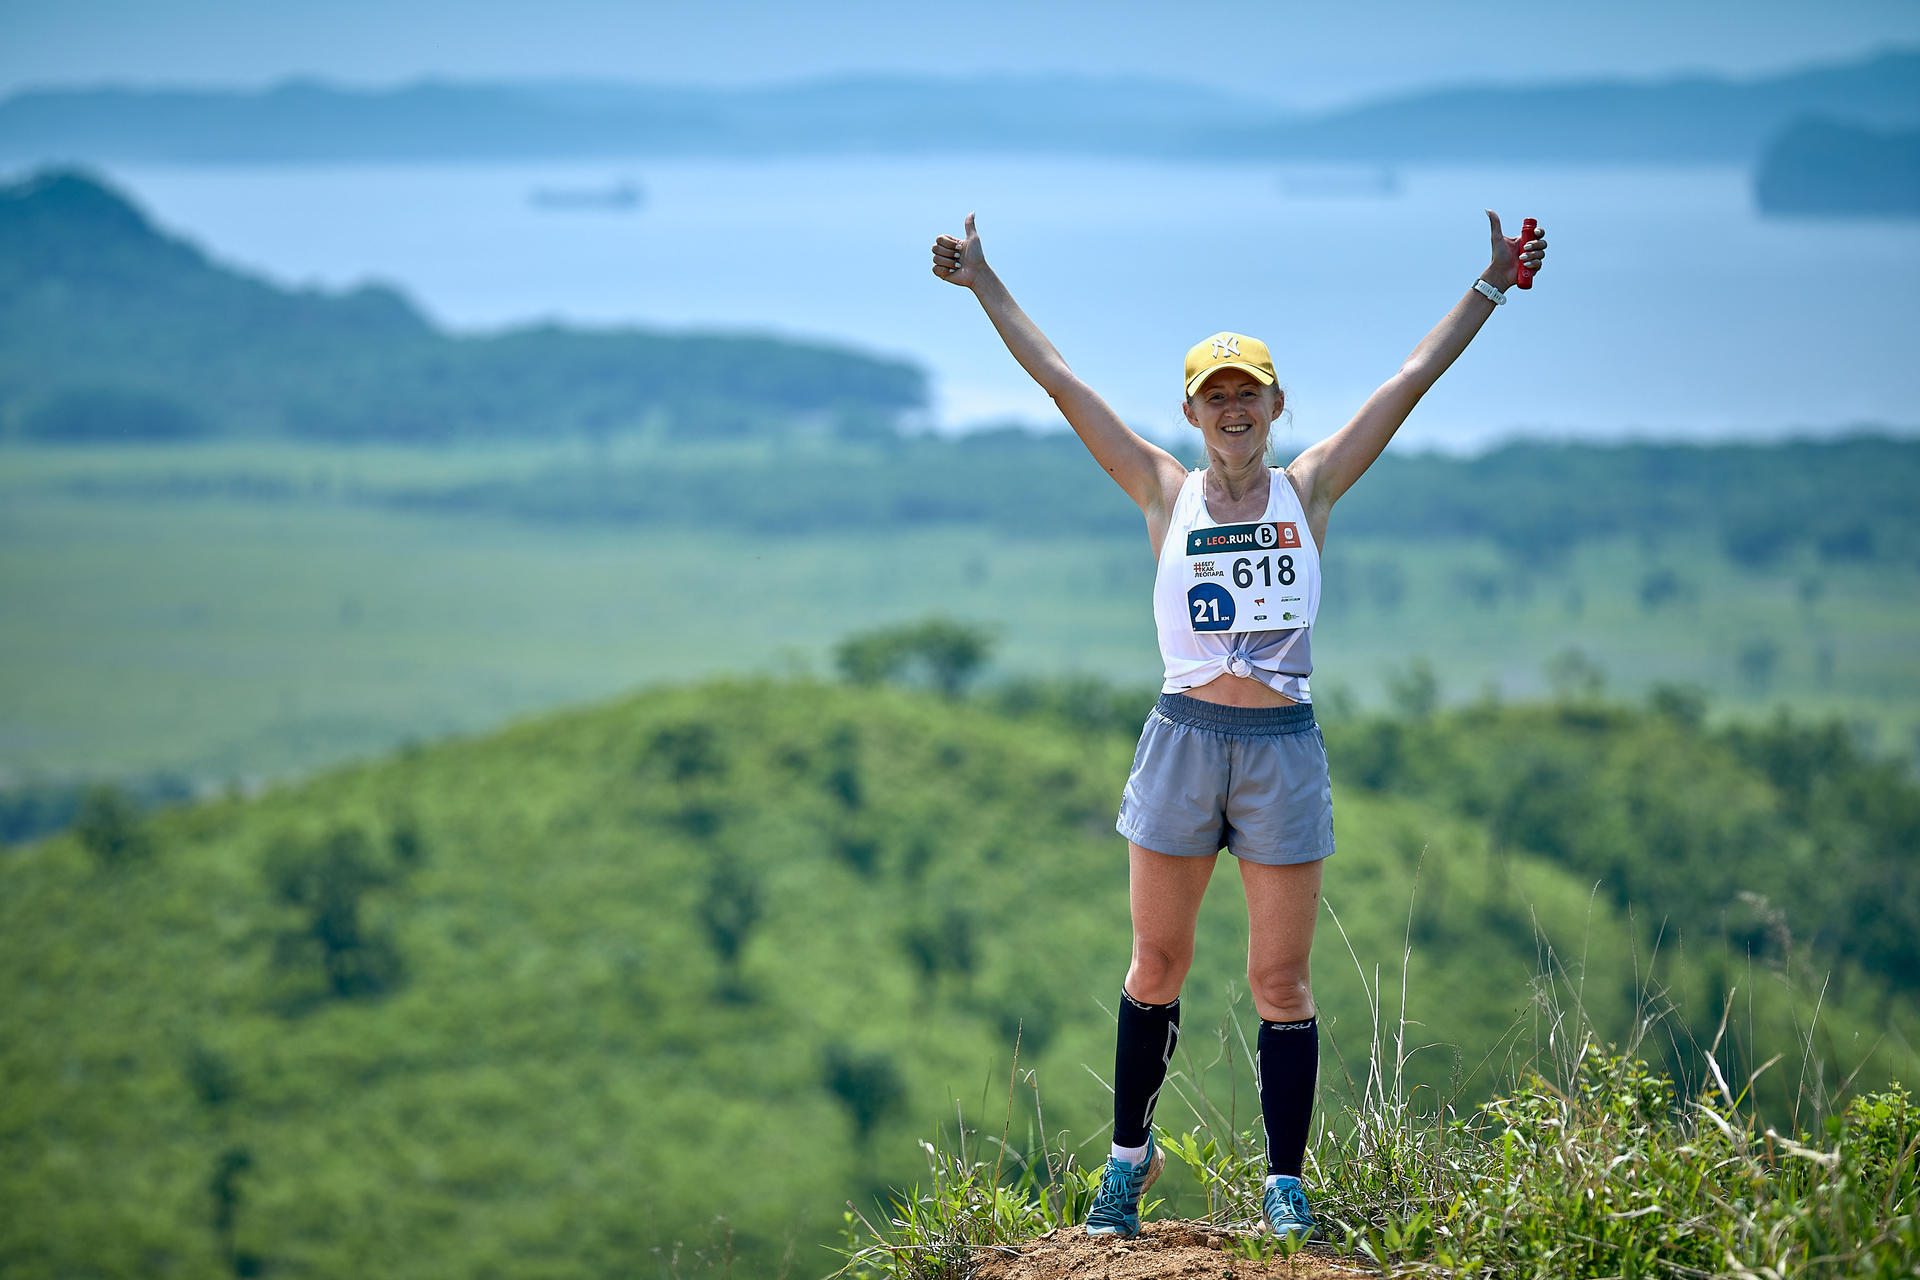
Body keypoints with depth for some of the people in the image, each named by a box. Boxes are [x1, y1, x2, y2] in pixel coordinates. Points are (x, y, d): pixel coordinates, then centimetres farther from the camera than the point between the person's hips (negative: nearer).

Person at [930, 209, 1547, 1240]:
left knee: (1280, 980, 2)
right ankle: (1128, 1157, 22)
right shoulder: (1166, 493, 4)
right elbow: (1061, 383, 3)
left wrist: (1493, 285, 4)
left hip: (1283, 748, 0)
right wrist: (984, 284, 2)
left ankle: (1284, 1184, 8)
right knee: (1156, 968, 9)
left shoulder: (1310, 490, 5)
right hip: (1184, 737, 0)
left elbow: (1414, 378, 5)